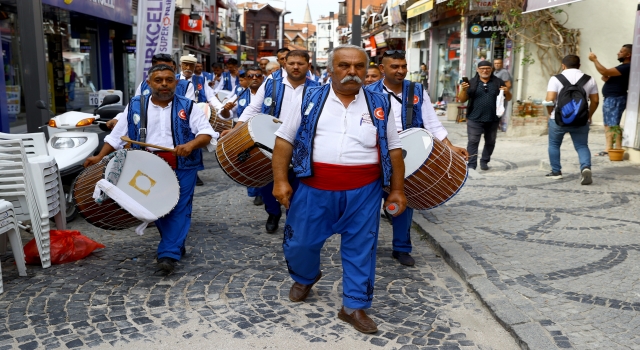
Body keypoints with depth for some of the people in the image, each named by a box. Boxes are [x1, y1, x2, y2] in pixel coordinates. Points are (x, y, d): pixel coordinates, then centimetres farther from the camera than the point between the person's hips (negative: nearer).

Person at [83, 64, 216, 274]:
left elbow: (206, 133, -5)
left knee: (179, 209, -7)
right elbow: (117, 135, 12)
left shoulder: (187, 107, 2)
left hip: (182, 167, -2)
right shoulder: (135, 106, 8)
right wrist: (100, 157, 3)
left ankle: (169, 254, -5)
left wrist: (191, 144, -24)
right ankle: (177, 244, 28)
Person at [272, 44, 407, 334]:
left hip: (364, 192, 1)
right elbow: (284, 139, 3)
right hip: (314, 189, 0)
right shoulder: (309, 100, 2)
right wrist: (280, 180, -4)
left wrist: (397, 189, 6)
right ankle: (305, 277, 42)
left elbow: (393, 149, 10)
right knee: (300, 243, 11)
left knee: (360, 249, 7)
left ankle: (354, 306, 23)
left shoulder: (380, 105, 6)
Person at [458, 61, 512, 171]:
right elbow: (462, 100, 0)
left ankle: (484, 162, 29)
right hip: (475, 119, -2)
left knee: (490, 142, 13)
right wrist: (463, 90, -19)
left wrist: (507, 92, -11)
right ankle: (471, 165, -4)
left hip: (493, 120, 3)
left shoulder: (498, 82, 7)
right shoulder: (472, 83, 3)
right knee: (473, 142, -6)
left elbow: (508, 99, 11)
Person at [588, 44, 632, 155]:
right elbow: (608, 75, 24)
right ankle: (608, 149, 15)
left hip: (616, 99, -11)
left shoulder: (626, 67, -16)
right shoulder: (623, 67, 19)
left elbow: (605, 72, -23)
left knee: (614, 125, -12)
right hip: (609, 99, 11)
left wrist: (594, 59, -13)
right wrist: (607, 78, -1)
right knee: (608, 125, 12)